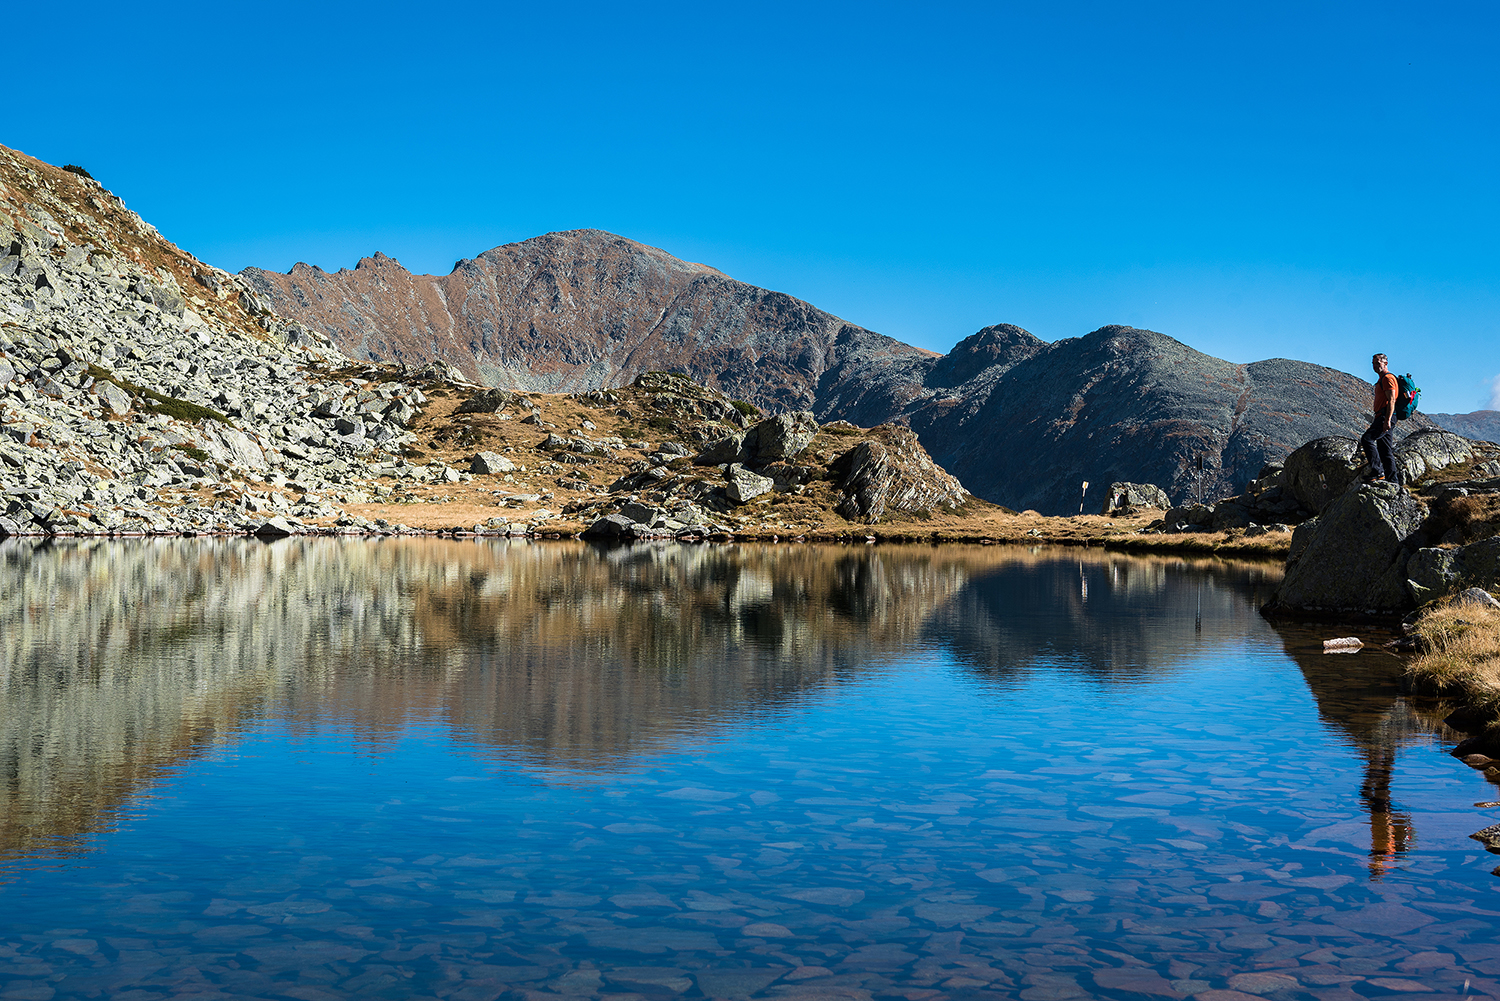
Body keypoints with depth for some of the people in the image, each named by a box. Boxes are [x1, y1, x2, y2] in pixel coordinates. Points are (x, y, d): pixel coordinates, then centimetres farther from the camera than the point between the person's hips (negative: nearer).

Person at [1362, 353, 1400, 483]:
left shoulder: (1388, 378, -7)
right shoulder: (1381, 380, 25)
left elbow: (1391, 400, -17)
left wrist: (1387, 420, -26)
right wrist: (1376, 422, 26)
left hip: (1386, 416, -11)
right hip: (1382, 418, 11)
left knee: (1367, 439, -20)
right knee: (1385, 451, 8)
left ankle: (1378, 471, -23)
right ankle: (1392, 480, 8)